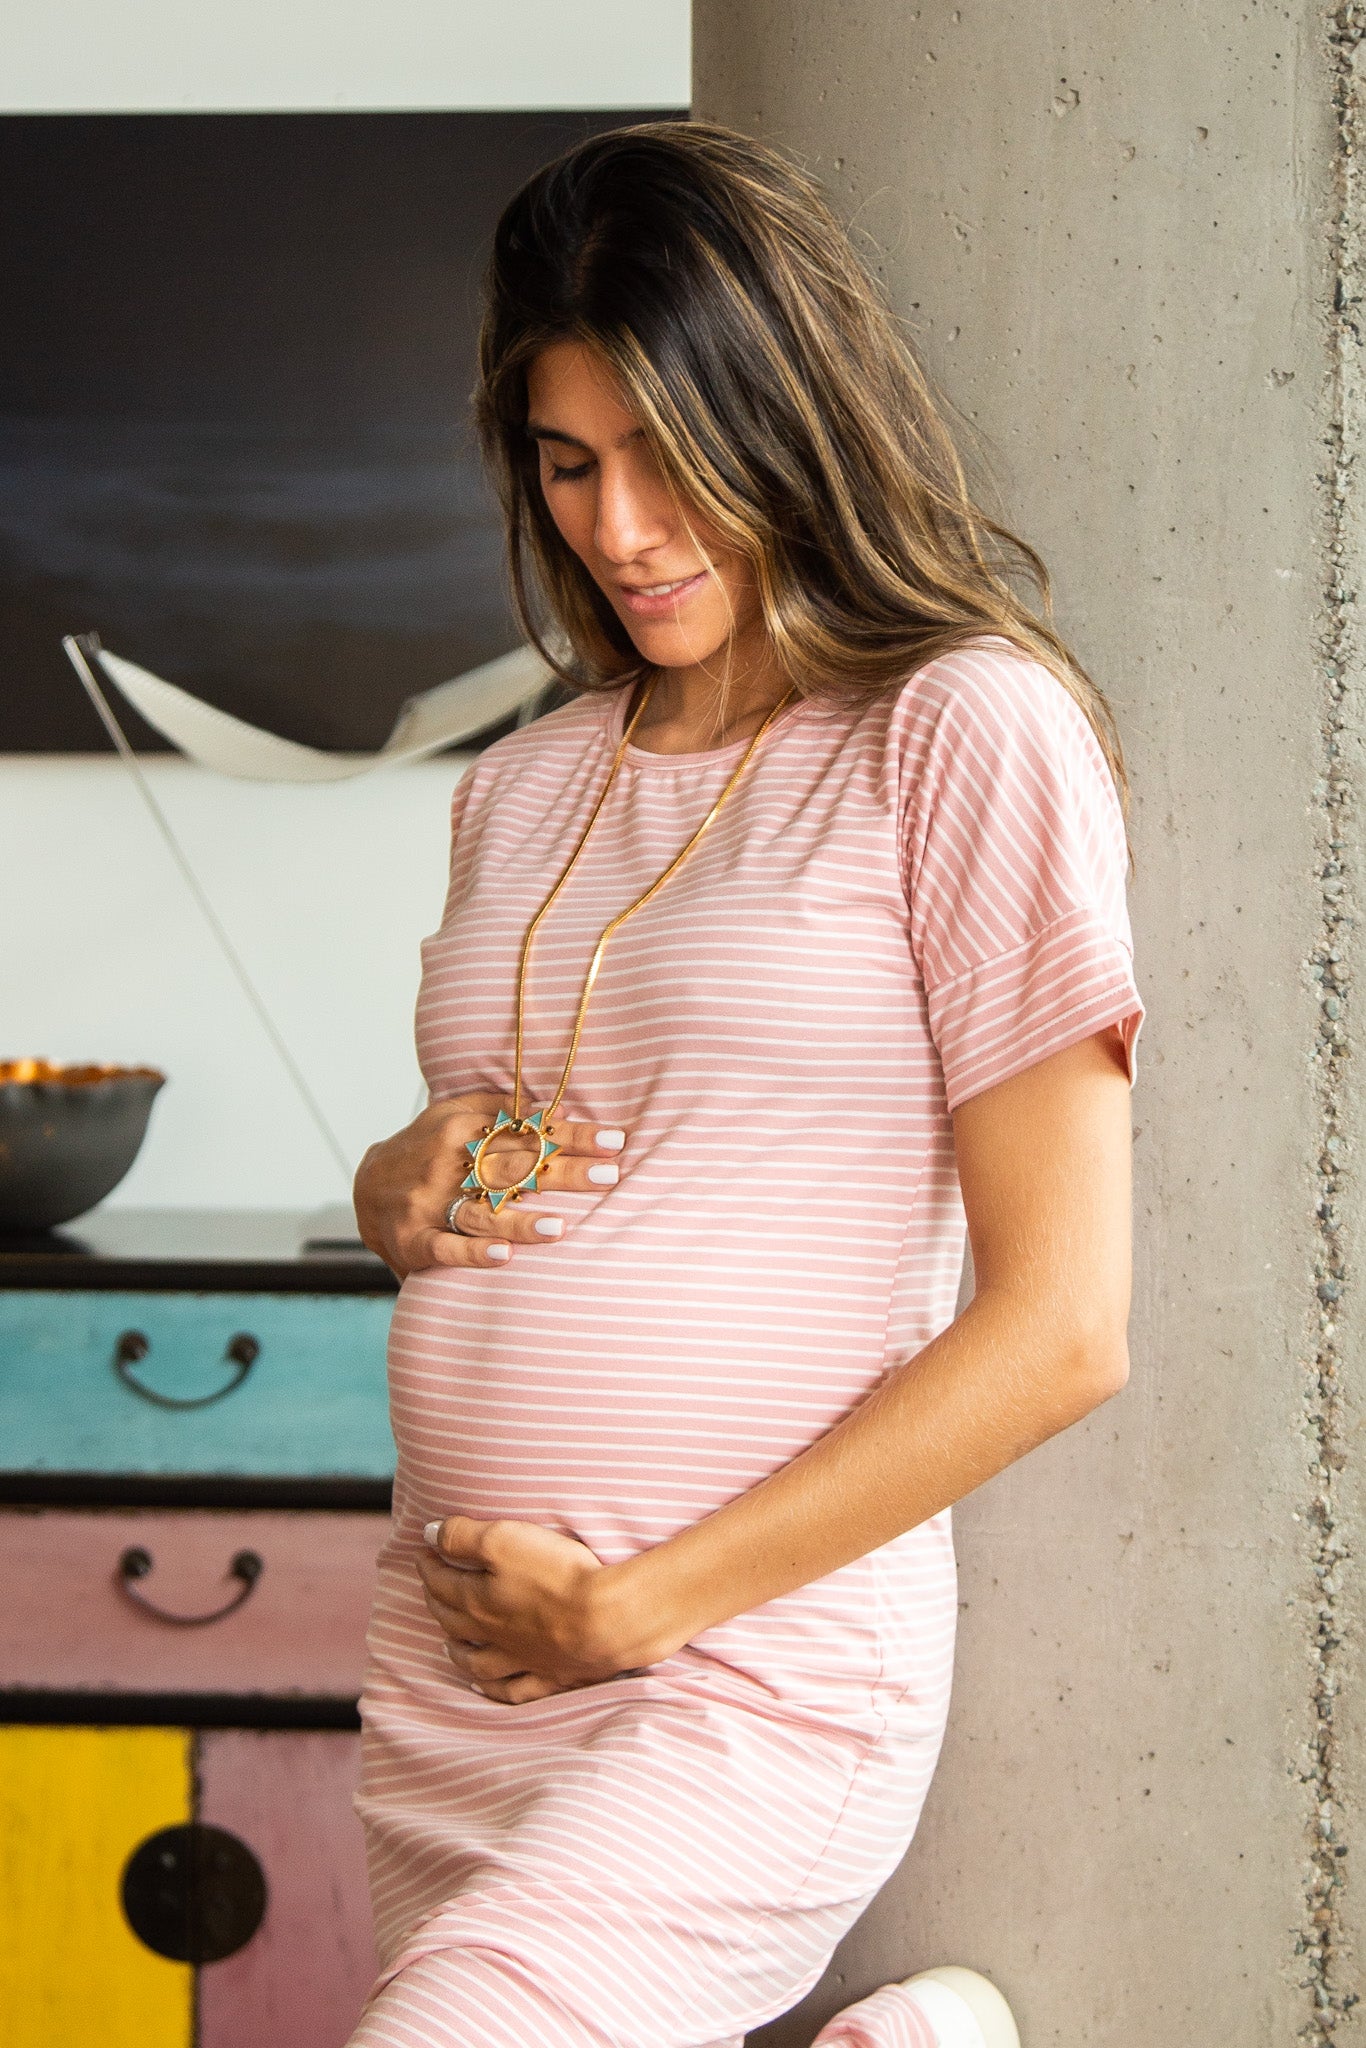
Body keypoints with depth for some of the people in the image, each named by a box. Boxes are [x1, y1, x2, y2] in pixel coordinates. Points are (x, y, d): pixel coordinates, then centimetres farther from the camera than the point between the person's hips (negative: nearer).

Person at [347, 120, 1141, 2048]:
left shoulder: (969, 736, -6)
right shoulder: (526, 788, 14)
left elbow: (1062, 1329, -10)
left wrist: (644, 1603, -11)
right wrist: (400, 1190, 3)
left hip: (749, 1685, -7)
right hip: (445, 1672, 7)